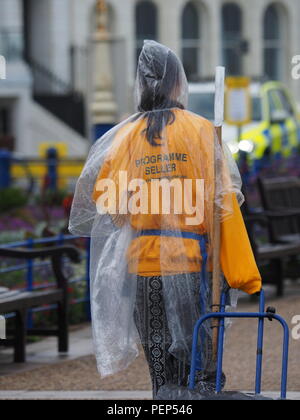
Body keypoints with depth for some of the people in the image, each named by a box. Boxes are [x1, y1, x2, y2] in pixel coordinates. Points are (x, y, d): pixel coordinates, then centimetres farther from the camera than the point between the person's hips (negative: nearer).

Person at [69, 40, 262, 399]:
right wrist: (242, 272, -7)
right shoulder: (200, 130, -3)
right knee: (198, 351, 2)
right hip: (191, 260, -2)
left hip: (143, 260, 2)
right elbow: (224, 201, -7)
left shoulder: (126, 135, 2)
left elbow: (102, 198, -1)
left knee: (160, 361, 8)